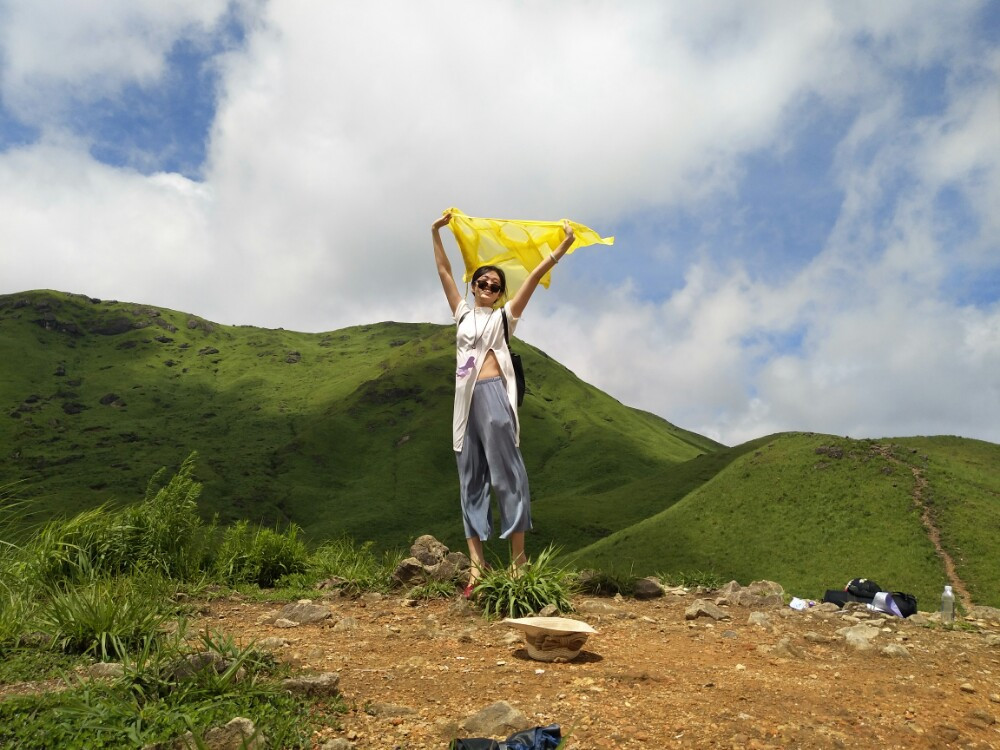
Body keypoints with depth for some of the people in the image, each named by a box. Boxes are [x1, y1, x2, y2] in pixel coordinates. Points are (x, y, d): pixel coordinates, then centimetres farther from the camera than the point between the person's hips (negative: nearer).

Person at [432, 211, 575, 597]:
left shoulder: (504, 316, 13)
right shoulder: (463, 313, 22)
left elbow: (536, 274, 6)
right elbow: (444, 270, 22)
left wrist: (564, 245, 3)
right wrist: (436, 233, 20)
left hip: (494, 393, -4)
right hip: (466, 398, 4)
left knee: (506, 472, -7)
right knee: (471, 478, 1)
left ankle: (518, 558, -5)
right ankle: (476, 565, 1)